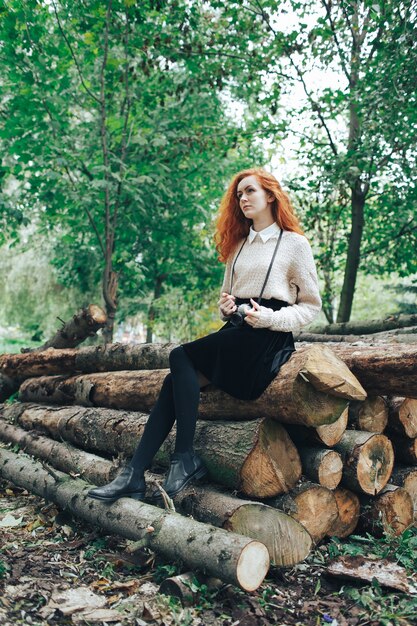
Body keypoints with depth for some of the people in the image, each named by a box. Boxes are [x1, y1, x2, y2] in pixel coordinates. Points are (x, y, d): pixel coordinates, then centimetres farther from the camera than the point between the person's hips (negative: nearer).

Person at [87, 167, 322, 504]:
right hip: (235, 331, 6)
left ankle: (186, 459, -16)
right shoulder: (237, 245, 21)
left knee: (181, 357, -23)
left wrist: (272, 318, -15)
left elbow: (312, 305, 1)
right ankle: (134, 475, -17)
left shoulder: (295, 243, 3)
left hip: (268, 337, -6)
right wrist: (225, 307, 0)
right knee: (175, 381, -17)